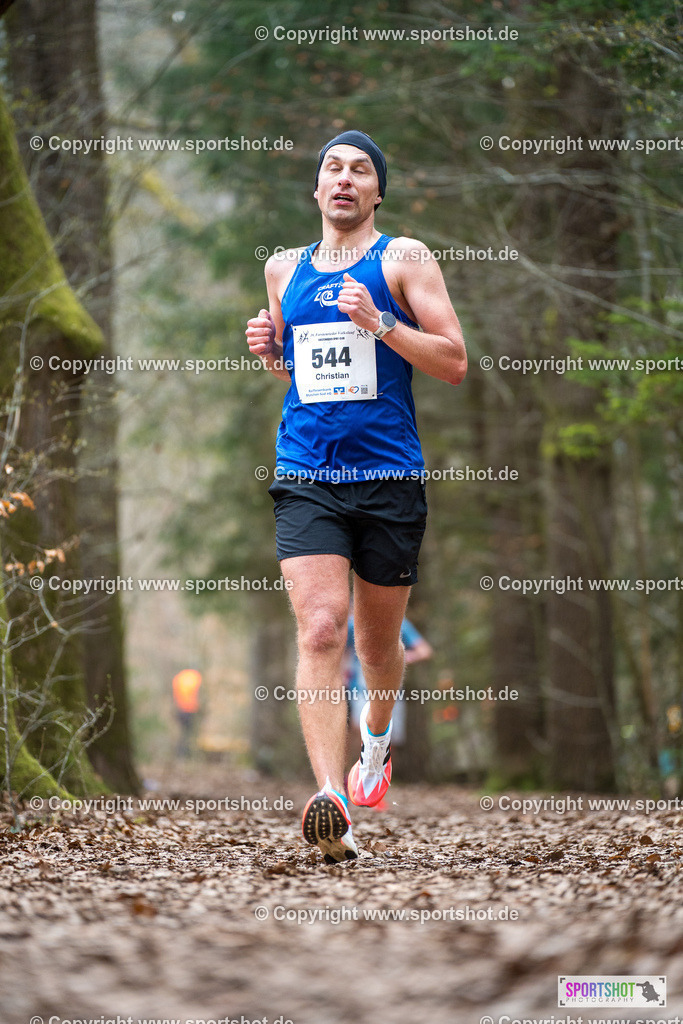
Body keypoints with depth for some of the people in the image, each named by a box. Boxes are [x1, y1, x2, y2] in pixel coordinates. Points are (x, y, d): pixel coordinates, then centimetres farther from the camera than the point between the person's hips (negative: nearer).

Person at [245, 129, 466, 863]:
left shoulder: (404, 259, 2)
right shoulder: (285, 270, 14)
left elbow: (454, 363, -3)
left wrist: (380, 323, -16)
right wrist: (269, 350, 5)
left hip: (388, 477, -1)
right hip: (305, 478, 1)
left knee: (377, 638, 12)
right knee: (319, 631, -17)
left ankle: (377, 736, 46)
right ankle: (330, 802, -27)